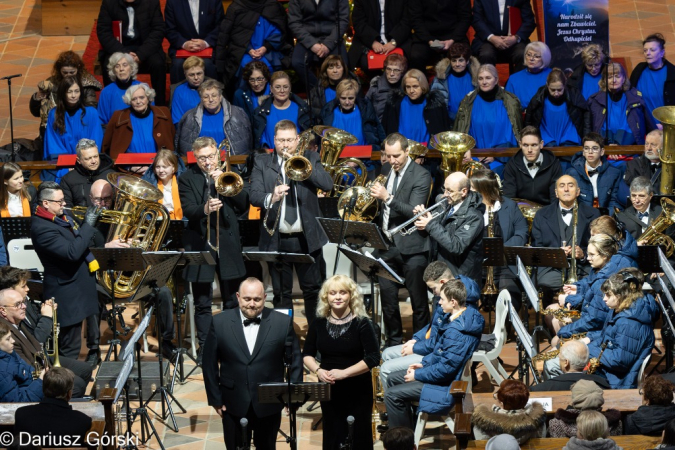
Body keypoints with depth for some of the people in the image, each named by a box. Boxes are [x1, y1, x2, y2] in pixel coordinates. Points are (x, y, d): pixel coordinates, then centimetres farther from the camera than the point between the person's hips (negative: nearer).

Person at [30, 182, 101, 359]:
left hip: (76, 287, 10)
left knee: (70, 347, 19)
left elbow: (78, 241, 21)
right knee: (69, 351, -4)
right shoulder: (42, 228, -23)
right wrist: (88, 225, -24)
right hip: (67, 295, -10)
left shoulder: (60, 218, 8)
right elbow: (72, 252, -31)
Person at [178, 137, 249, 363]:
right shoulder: (187, 178, -1)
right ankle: (204, 346, 10)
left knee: (233, 301, 8)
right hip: (200, 244, -2)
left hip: (228, 243, 2)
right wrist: (205, 209, -34)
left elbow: (244, 204, -1)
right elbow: (187, 210, -13)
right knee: (202, 303, 2)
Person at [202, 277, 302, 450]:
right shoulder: (219, 323, -5)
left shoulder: (283, 322, -6)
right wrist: (215, 399, -1)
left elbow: (295, 360, 1)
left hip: (269, 404, 0)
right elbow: (209, 363, 1)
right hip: (234, 404, 0)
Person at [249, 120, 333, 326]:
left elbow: (327, 184, -7)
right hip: (277, 240, 0)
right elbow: (254, 196, -7)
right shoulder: (262, 162, 5)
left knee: (313, 289, 6)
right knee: (281, 293, 6)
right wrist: (271, 198, -29)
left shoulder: (309, 158, 8)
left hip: (307, 238, 0)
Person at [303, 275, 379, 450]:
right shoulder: (319, 323, 1)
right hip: (329, 390, 3)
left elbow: (373, 358, -15)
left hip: (358, 391, -3)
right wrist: (318, 370, -13)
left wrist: (344, 373, -23)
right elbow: (307, 354, 8)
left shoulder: (361, 323, -10)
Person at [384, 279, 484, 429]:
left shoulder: (456, 332, -31)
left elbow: (446, 368, -28)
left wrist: (417, 375, -15)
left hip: (446, 385, -11)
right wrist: (423, 364, 8)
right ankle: (410, 429, 25)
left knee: (392, 394, -13)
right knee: (393, 379, 19)